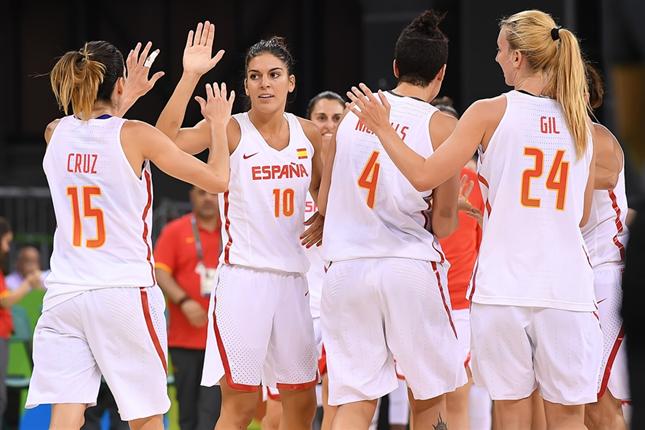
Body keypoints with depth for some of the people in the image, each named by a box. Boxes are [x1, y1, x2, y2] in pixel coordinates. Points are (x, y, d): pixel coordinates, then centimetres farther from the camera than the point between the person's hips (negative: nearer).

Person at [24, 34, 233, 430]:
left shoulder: (56, 134, 6)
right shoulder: (135, 135, -7)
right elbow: (217, 179, -3)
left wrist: (127, 97, 38)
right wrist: (218, 123, 12)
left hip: (64, 293, 4)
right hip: (125, 293, -4)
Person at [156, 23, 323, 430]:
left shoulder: (309, 134, 7)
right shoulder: (230, 131, -7)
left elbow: (323, 194, 23)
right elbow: (166, 140, -24)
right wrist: (190, 76, -31)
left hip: (292, 277, 5)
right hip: (243, 277, -5)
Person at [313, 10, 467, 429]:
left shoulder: (353, 114, 9)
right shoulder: (442, 126, -4)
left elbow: (324, 203, 14)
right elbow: (445, 222, -1)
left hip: (346, 268, 3)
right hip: (410, 268, -3)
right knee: (430, 396, 12)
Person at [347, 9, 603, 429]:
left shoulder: (490, 113, -3)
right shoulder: (581, 123, 8)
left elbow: (425, 176, -6)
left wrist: (383, 128, 8)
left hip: (504, 285, -2)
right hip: (565, 287, 2)